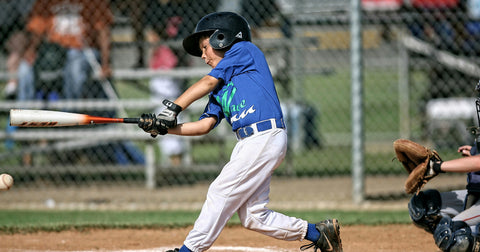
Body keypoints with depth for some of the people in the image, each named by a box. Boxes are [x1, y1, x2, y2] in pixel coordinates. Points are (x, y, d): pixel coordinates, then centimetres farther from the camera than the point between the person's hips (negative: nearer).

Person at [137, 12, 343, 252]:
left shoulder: (245, 50, 4)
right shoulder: (220, 87, 24)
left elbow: (207, 82, -3)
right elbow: (205, 125, 14)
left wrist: (173, 108, -4)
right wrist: (164, 127, 4)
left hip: (266, 138, -9)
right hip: (248, 143, 9)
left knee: (221, 192, -9)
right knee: (253, 216, 4)